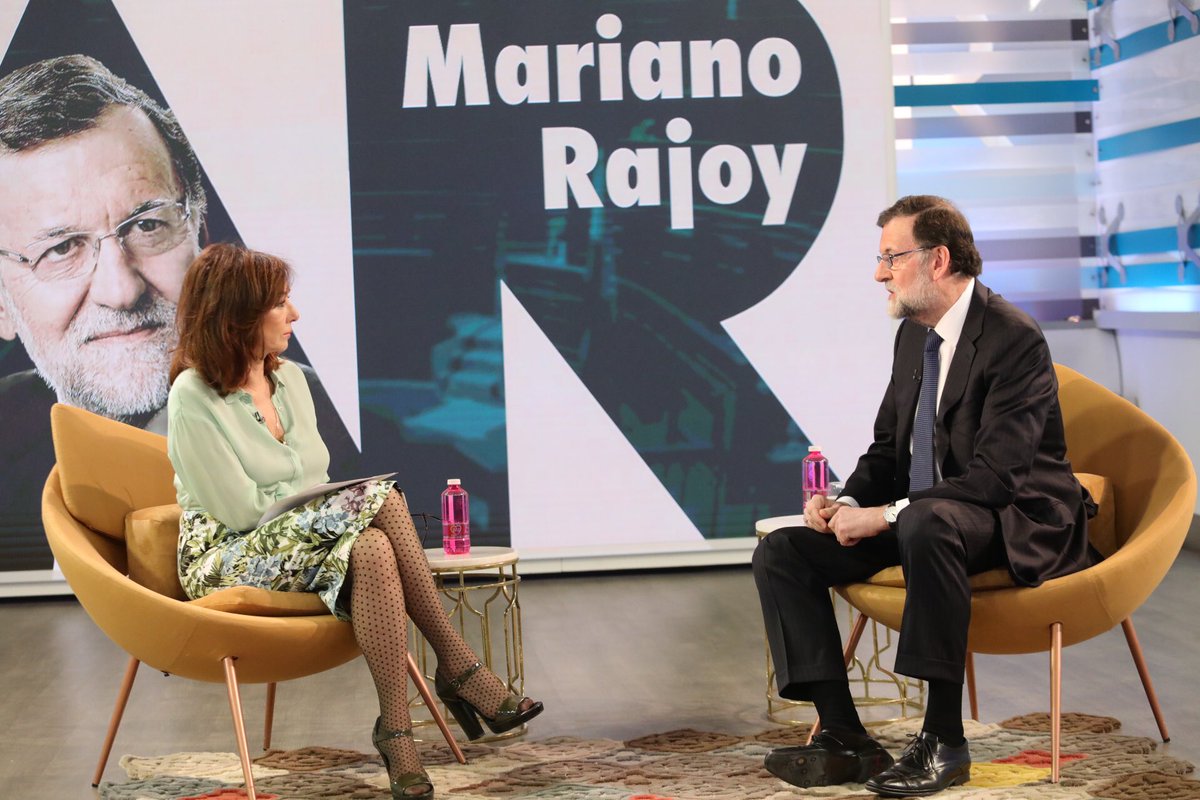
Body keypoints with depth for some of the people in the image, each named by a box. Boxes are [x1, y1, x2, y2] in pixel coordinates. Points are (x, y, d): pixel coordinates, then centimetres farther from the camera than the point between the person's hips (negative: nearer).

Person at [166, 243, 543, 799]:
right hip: (227, 561, -6)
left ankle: (395, 728, -33)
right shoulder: (193, 397, -10)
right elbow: (241, 510, -15)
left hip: (309, 537, 6)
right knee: (380, 499, -29)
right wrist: (355, 501, -10)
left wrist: (339, 498, -10)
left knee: (372, 550, -31)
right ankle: (457, 668, -24)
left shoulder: (290, 379, 12)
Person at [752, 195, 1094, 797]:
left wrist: (888, 515, -27)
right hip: (914, 515, 8)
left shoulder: (1013, 338, -17)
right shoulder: (914, 332, 10)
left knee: (926, 523, -42)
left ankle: (944, 739, -30)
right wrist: (847, 501, -5)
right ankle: (843, 736, -11)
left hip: (1010, 520, -8)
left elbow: (995, 475, -25)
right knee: (781, 552, -7)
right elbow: (887, 447, 16)